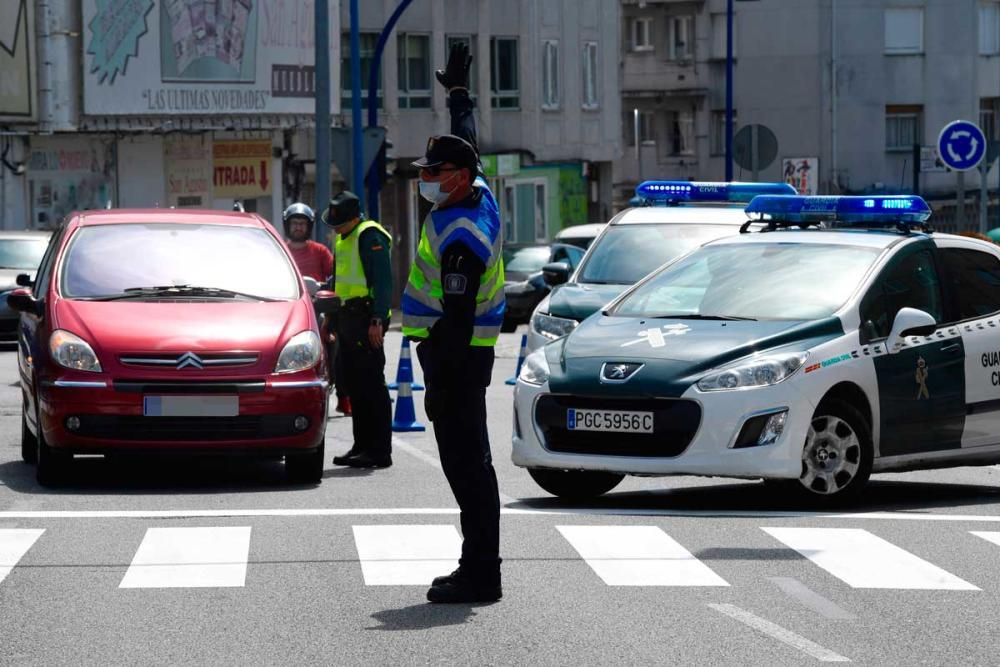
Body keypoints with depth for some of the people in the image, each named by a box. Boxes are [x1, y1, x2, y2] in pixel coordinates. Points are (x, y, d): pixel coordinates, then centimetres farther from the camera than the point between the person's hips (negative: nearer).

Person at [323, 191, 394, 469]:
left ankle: (380, 451, -8)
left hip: (366, 319, -10)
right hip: (348, 318, 10)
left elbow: (383, 282, -17)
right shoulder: (343, 239, 18)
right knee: (354, 384, 11)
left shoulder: (370, 237, -11)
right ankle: (362, 446, 18)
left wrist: (377, 320, -22)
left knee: (372, 385, -9)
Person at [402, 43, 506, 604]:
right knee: (469, 463, 12)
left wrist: (441, 380, -26)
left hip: (456, 354, -10)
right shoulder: (479, 196, 8)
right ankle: (478, 568, 16)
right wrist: (459, 90, 44)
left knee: (467, 465, -10)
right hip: (464, 351, 10)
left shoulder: (460, 233, -19)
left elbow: (457, 314, -24)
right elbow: (467, 143, 29)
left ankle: (481, 575, -11)